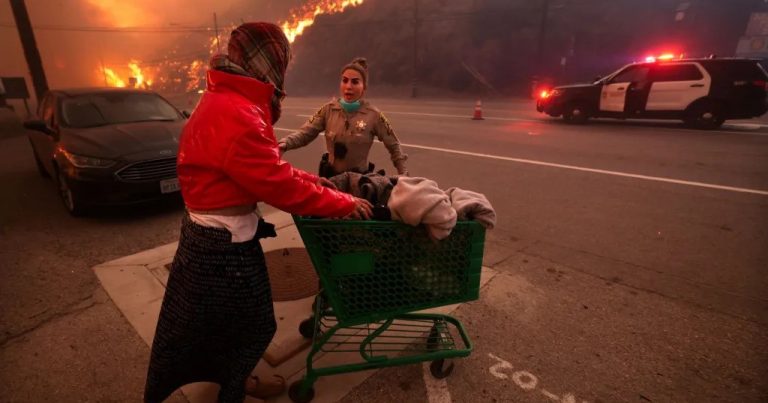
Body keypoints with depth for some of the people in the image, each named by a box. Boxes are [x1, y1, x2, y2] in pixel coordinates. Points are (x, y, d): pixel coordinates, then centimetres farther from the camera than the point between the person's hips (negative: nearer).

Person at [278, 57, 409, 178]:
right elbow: (305, 133, -12)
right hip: (330, 175, 3)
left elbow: (394, 146, -3)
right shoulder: (329, 110, -5)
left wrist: (403, 175, -5)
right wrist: (284, 144, -31)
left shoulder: (373, 115, -11)